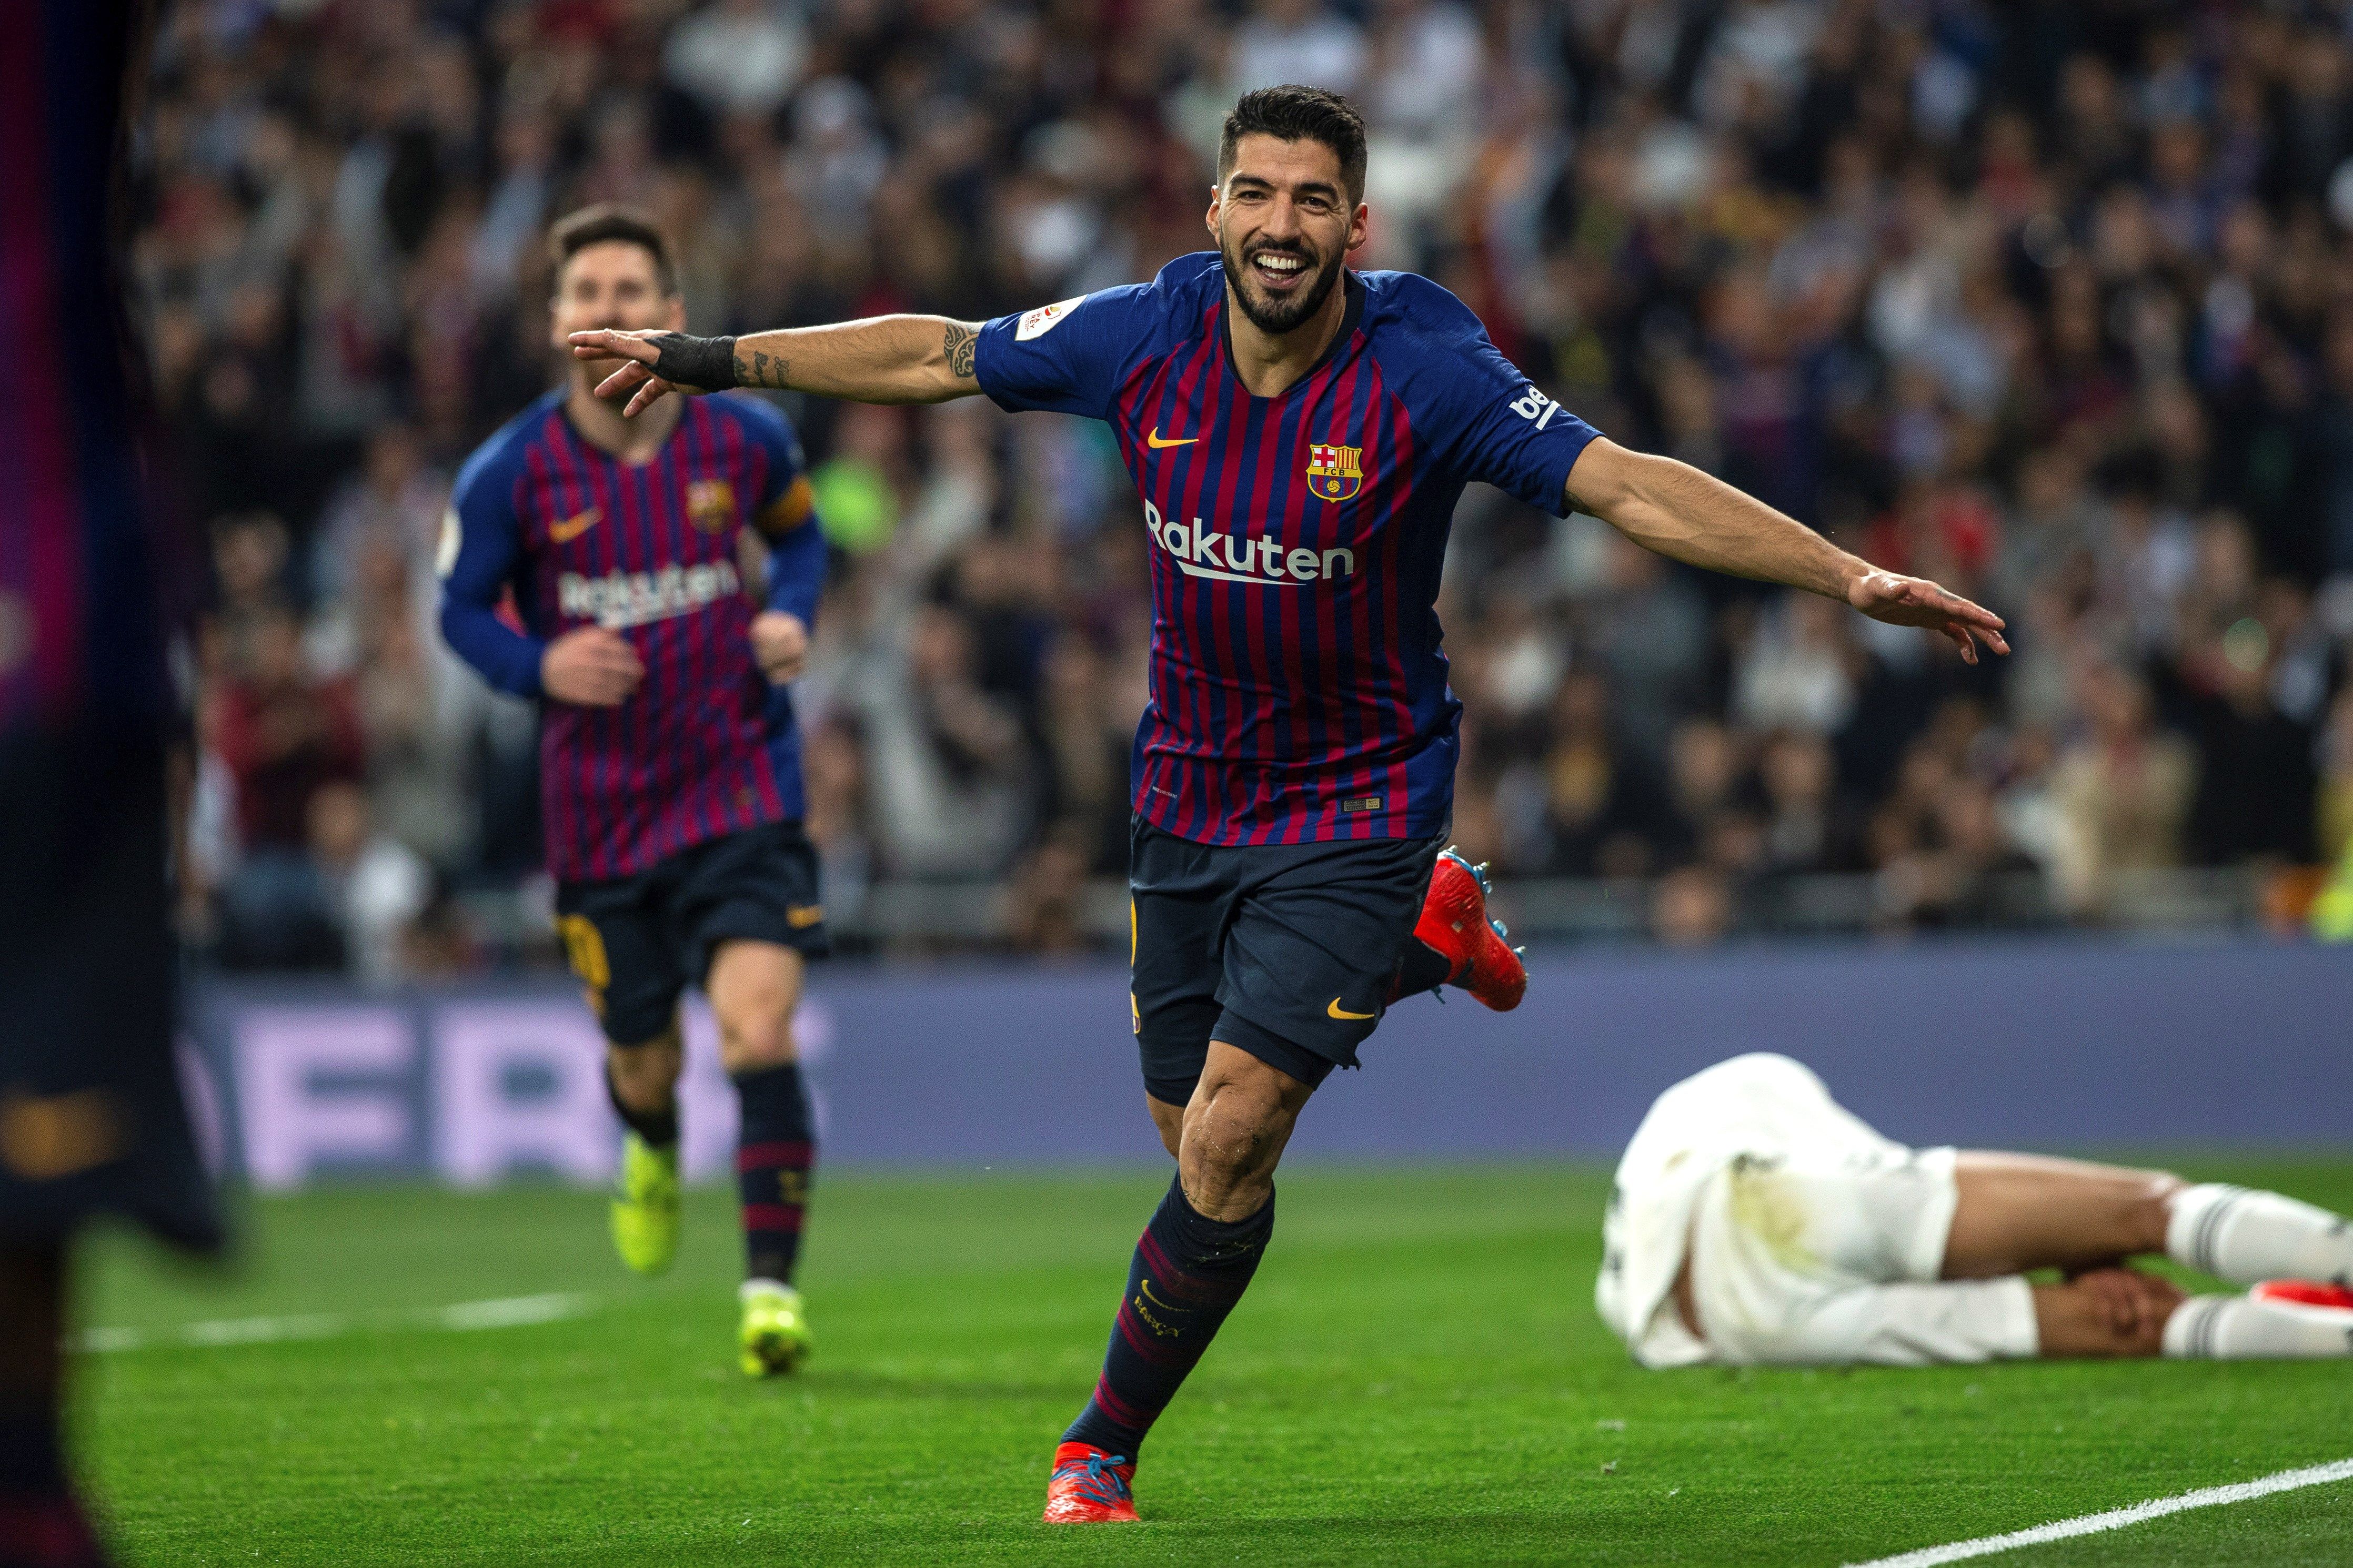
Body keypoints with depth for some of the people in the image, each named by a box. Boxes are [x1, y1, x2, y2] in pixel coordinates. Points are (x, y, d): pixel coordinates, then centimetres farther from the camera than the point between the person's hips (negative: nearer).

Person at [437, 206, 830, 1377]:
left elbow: (799, 533, 16)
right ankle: (650, 1149, 52)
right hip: (598, 807, 1)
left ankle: (771, 1282, -10)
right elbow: (461, 607, 4)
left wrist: (790, 616, -5)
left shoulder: (745, 437, -4)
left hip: (742, 786, -1)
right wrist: (538, 666, -16)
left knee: (758, 1030, -19)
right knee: (642, 1060, 13)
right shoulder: (512, 472, -8)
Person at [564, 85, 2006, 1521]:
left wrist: (1850, 577, -36)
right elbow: (932, 357, 5)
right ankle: (1417, 938, 41)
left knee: (1230, 1141, -14)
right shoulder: (1146, 337, -9)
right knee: (1193, 1125, 16)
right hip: (1189, 797, 5)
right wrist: (712, 361, 9)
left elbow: (1632, 487, -26)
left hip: (1356, 805, -5)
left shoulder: (1425, 371, -21)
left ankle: (1107, 1444, 6)